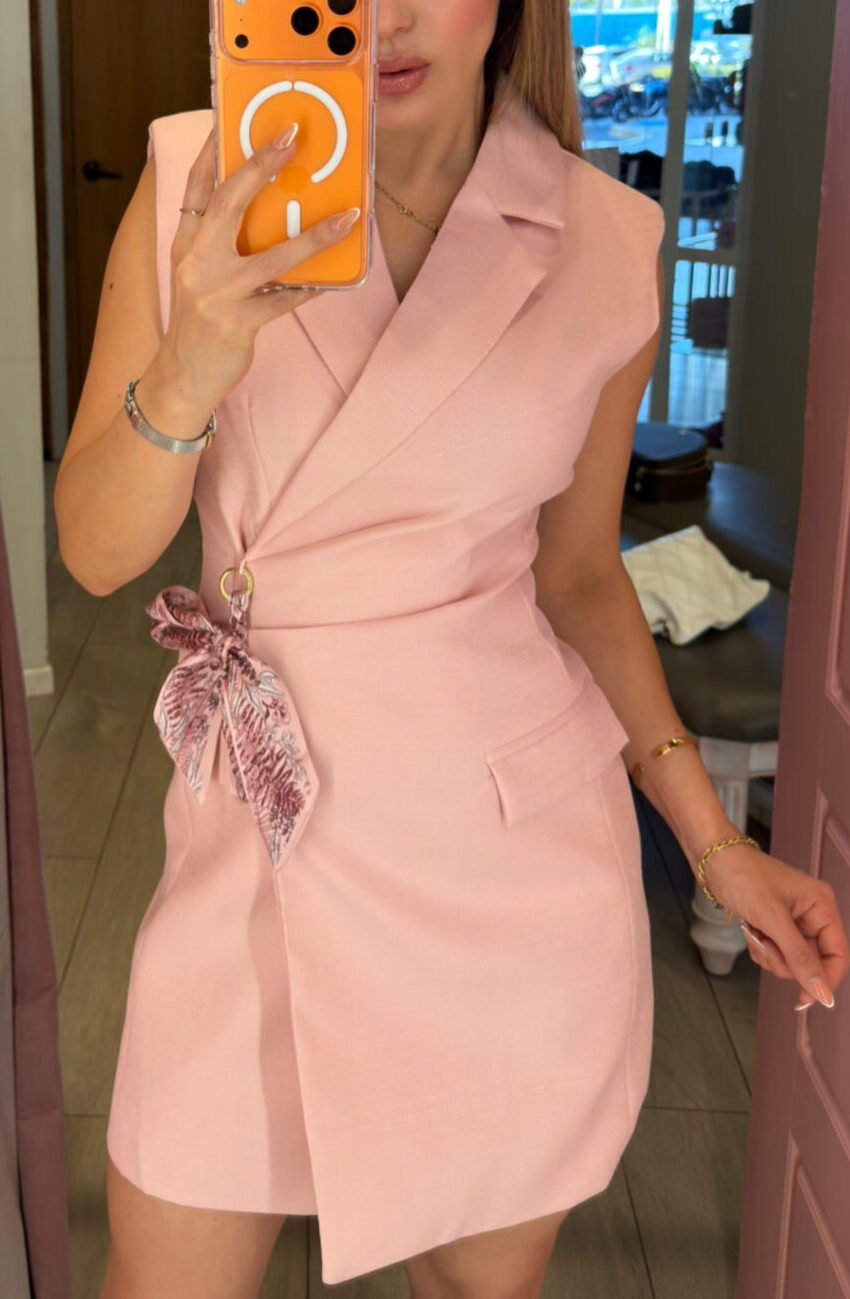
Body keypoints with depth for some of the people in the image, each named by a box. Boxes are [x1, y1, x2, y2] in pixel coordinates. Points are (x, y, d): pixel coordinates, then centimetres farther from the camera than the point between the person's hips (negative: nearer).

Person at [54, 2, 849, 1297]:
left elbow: (577, 569, 8)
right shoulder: (199, 182, -5)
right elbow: (95, 549, -7)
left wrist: (711, 835, 3)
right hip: (260, 835, 0)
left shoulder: (611, 251, -4)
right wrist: (189, 370, -27)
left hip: (518, 851, 1)